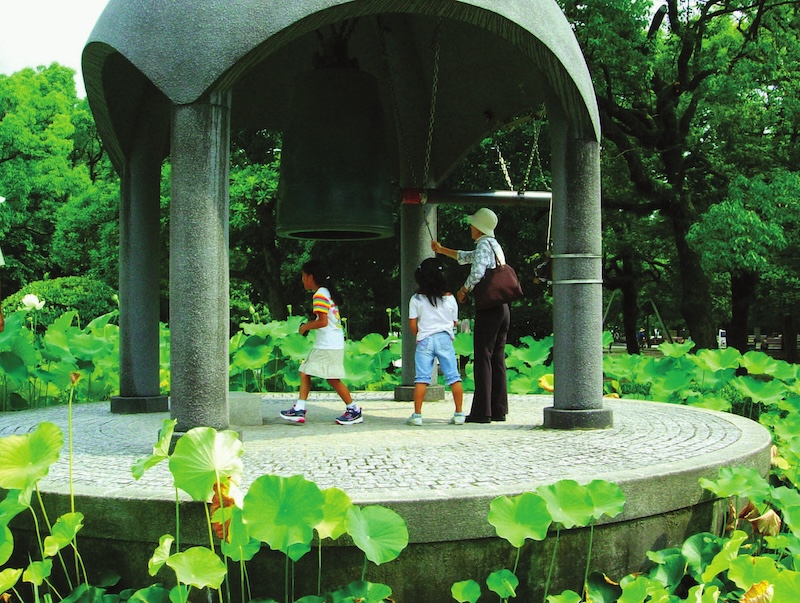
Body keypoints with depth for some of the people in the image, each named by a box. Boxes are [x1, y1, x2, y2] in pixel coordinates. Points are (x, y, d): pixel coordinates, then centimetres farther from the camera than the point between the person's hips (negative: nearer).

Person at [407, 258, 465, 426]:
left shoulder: (416, 299, -3)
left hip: (424, 341, -1)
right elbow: (454, 322, 9)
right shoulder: (449, 297, 0)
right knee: (453, 376, 5)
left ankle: (417, 415, -3)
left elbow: (412, 323, -3)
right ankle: (459, 414, 4)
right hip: (445, 339, 1)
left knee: (421, 378, 0)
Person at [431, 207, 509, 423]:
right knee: (497, 359, 9)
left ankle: (482, 412, -8)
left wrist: (463, 290, -6)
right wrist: (442, 250, 45)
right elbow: (466, 257, 37)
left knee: (483, 359, -7)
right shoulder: (494, 245, 21)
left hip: (488, 308, -9)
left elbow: (477, 272, -24)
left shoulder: (484, 245, -8)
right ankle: (499, 410, 10)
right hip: (503, 308, 9)